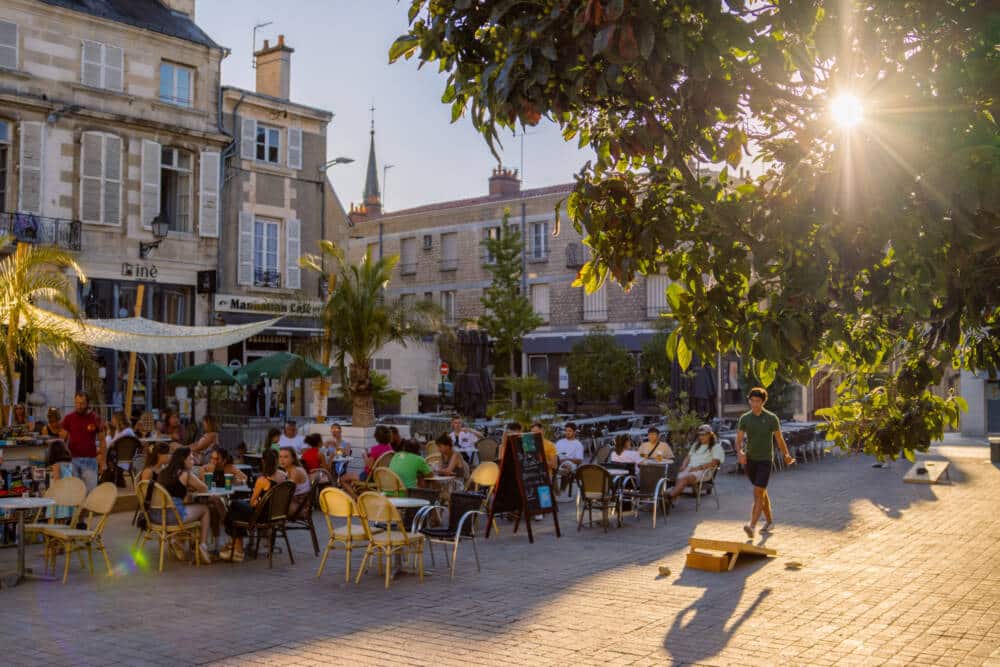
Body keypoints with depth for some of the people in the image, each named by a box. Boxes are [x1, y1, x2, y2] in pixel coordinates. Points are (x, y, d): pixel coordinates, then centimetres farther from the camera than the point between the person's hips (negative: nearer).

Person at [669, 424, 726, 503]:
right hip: (690, 469, 5)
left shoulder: (716, 447, 10)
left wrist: (699, 467, -14)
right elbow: (688, 457, 28)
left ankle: (671, 497, -54)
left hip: (703, 470, -5)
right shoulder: (695, 445, 32)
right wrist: (683, 466, 4)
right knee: (679, 477, -33)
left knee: (685, 478, -37)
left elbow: (714, 463, -4)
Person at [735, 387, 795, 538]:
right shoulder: (744, 418, -1)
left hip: (765, 460, -4)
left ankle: (752, 527, -22)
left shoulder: (772, 418, -9)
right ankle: (769, 521, 35)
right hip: (749, 460, 4)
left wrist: (787, 456, 13)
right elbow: (738, 440, -5)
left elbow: (779, 439, 3)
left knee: (758, 494, -14)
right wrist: (740, 452, -25)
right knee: (762, 492, 19)